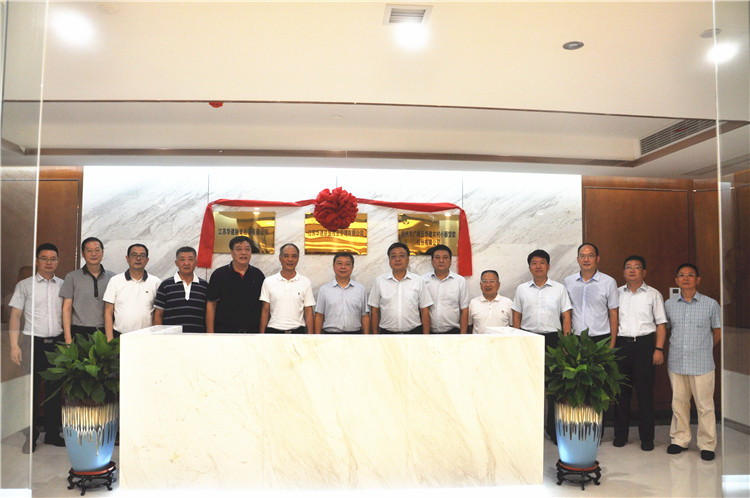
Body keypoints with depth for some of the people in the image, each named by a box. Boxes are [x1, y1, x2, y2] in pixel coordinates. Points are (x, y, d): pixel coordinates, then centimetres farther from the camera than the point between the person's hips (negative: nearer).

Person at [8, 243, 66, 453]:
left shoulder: (64, 286, 10)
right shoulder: (25, 285, 4)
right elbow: (15, 315, 1)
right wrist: (14, 345, -7)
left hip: (57, 342, 2)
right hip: (34, 342, -2)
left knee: (55, 389, 8)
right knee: (31, 389, 2)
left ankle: (52, 433, 20)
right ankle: (30, 437, 15)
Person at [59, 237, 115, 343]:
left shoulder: (112, 277, 9)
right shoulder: (72, 277, 6)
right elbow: (67, 308, 4)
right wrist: (68, 338, -4)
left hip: (105, 333, 1)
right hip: (79, 332, -1)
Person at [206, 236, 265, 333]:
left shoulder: (258, 275, 7)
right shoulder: (219, 274, 1)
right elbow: (211, 304, 0)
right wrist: (210, 334, -5)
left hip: (252, 332, 2)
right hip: (224, 331, -2)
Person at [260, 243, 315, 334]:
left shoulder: (306, 282, 4)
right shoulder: (268, 282, 4)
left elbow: (308, 312, 4)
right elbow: (265, 310, 5)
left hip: (298, 330, 0)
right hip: (273, 330, 0)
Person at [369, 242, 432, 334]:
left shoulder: (419, 281, 2)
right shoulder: (379, 281, 2)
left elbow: (425, 311, 2)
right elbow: (374, 311, 5)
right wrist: (375, 335, 1)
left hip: (414, 331, 0)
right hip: (387, 332, 0)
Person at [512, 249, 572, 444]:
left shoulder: (559, 289, 7)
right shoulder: (522, 289, 9)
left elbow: (566, 317, 5)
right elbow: (517, 317, 10)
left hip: (553, 339, -1)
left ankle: (554, 429, 12)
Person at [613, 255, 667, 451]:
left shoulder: (653, 294, 6)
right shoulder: (617, 293, 11)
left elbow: (661, 324, 4)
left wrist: (658, 349, -6)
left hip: (644, 344, -2)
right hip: (620, 344, 2)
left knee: (645, 392, 0)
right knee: (621, 391, 6)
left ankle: (647, 438, 12)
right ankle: (620, 435, 16)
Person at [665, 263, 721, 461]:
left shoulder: (710, 304, -2)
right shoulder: (669, 304, 5)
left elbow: (717, 333, 8)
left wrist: (702, 349, 11)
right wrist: (679, 348, 12)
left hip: (702, 365, -2)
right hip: (676, 363, 2)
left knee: (705, 405, 4)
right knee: (678, 403, 11)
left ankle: (707, 444, 19)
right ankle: (680, 439, 24)